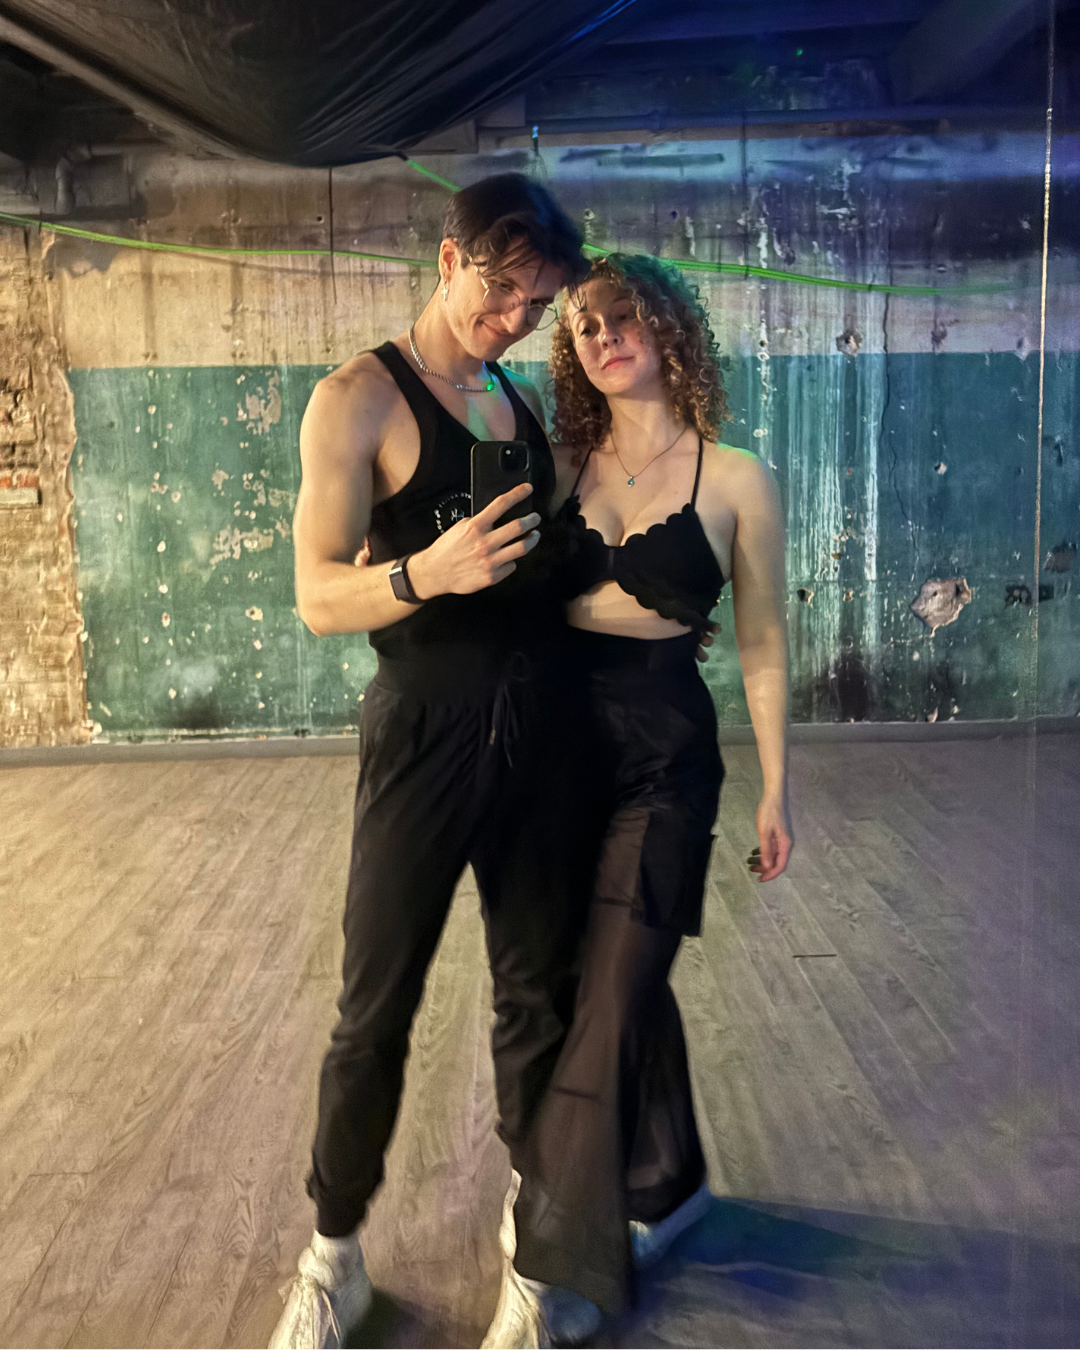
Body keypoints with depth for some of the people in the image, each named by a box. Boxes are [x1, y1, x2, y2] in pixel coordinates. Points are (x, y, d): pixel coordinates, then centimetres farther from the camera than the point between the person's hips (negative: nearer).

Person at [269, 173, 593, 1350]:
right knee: (377, 1011, 5)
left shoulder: (523, 399, 13)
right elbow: (319, 597, -12)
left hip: (536, 727, 6)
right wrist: (427, 573, -29)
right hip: (426, 733, -5)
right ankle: (333, 1255, 26)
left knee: (540, 988, 15)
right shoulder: (359, 401, -7)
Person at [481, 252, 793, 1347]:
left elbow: (762, 643, 0)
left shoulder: (733, 479, -4)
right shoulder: (560, 468, 5)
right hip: (563, 741, 4)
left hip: (665, 753, -3)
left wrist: (775, 790, 2)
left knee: (611, 996, -4)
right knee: (627, 979, 17)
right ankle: (668, 1183, 40)